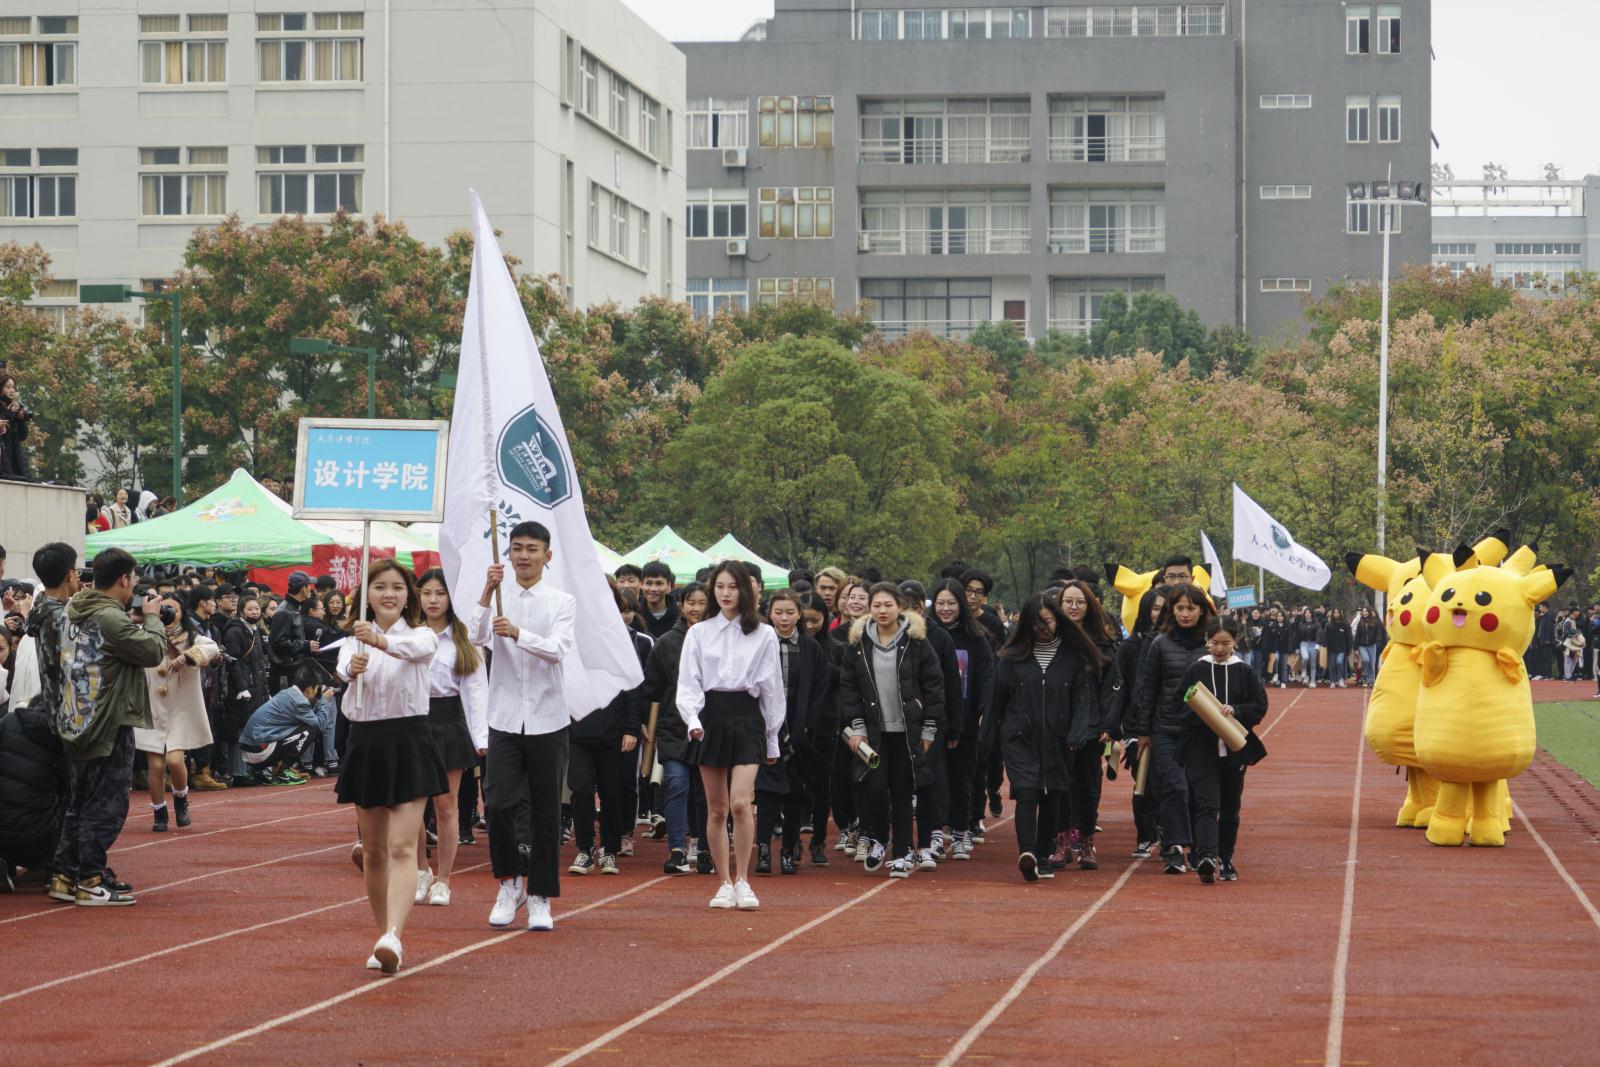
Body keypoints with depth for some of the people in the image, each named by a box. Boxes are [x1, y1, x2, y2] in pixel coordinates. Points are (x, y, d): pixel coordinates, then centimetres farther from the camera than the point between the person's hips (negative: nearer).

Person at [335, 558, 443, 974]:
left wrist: (380, 641, -46)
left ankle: (394, 936, -29)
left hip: (408, 742, -4)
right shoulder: (355, 640, 8)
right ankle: (383, 937, 20)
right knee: (373, 851, 10)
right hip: (366, 744, 4)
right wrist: (353, 669, -40)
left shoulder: (421, 636, 1)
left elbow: (415, 648, -25)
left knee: (401, 847, -15)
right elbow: (344, 668, -15)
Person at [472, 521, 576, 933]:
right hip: (505, 717, 1)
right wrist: (487, 593, -22)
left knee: (545, 811, 3)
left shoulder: (562, 602, 2)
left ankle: (540, 897, 13)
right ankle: (510, 881, 13)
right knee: (498, 803, -10)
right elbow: (476, 637, -11)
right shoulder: (498, 598, 6)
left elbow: (559, 649, -15)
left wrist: (518, 634, -31)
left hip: (548, 720, -1)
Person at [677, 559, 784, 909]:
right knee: (716, 809, 4)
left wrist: (772, 741, 10)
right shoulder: (699, 633, 8)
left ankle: (742, 880, -7)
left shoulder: (763, 635, 6)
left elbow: (772, 688, 9)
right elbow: (687, 683, 4)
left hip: (747, 718, -2)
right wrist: (692, 720, -15)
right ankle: (725, 883, 12)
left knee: (740, 802, -17)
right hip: (710, 718, 2)